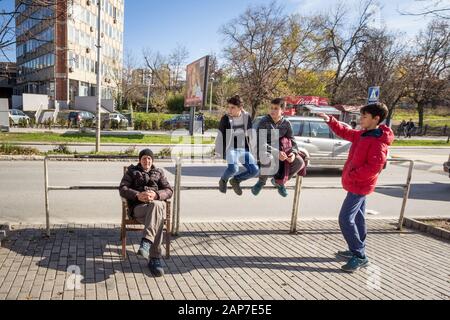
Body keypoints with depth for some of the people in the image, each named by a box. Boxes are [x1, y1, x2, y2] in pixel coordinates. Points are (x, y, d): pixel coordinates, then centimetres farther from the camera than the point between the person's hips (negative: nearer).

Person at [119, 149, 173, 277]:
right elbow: (123, 189, 7)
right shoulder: (132, 171, 23)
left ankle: (146, 242, -44)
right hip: (138, 207, -1)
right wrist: (137, 195, -13)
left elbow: (169, 190, 12)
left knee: (156, 205, -40)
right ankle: (155, 258, -41)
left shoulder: (159, 172, 26)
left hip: (157, 204, 2)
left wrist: (156, 194, -11)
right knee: (157, 220, -37)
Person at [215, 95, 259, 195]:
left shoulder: (247, 117, -2)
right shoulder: (225, 119, -9)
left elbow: (249, 134, 8)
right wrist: (222, 152, -5)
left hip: (243, 149, 4)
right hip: (230, 148, -4)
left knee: (255, 170, -10)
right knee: (233, 168, -31)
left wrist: (249, 150, 8)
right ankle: (223, 180, 5)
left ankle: (235, 180, 17)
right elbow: (221, 136, -3)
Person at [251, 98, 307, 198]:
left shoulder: (286, 123, -1)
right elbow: (261, 143, -21)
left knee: (300, 162, -20)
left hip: (281, 151, 4)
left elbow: (293, 141, 0)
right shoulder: (264, 122, -13)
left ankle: (279, 181, 7)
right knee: (268, 159, -41)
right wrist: (276, 152, -34)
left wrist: (293, 153, -22)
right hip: (265, 151, -4)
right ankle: (262, 181, -5)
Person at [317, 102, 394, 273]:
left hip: (359, 186, -10)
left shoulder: (379, 141, -22)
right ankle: (357, 251, 29)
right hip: (357, 184, 10)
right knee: (357, 218, 17)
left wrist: (351, 175, -24)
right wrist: (330, 121, 9)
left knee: (345, 219, -11)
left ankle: (360, 257, -3)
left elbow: (374, 167, -28)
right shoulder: (363, 134, 7)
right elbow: (345, 132, 20)